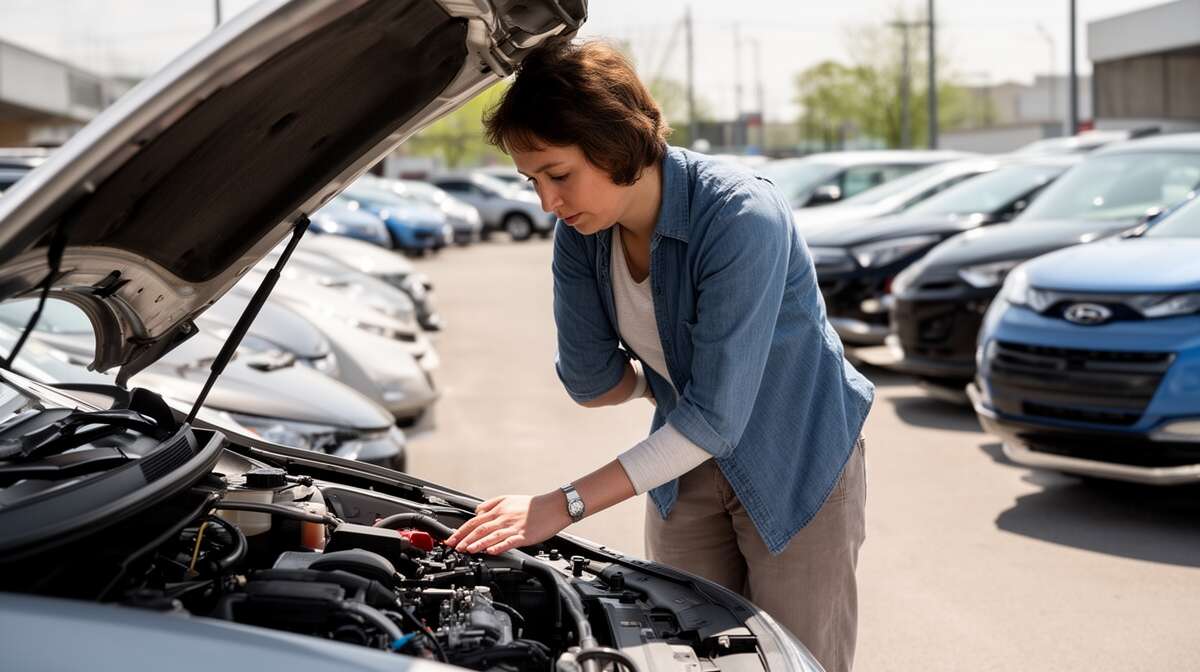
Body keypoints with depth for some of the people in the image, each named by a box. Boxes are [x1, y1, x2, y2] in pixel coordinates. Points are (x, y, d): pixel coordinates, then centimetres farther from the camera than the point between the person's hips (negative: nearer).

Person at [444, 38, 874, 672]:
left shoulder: (741, 215, -30)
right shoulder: (579, 235, -11)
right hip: (687, 465, 5)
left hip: (798, 468, -5)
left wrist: (562, 505, -32)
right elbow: (590, 384, -2)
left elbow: (713, 417, -32)